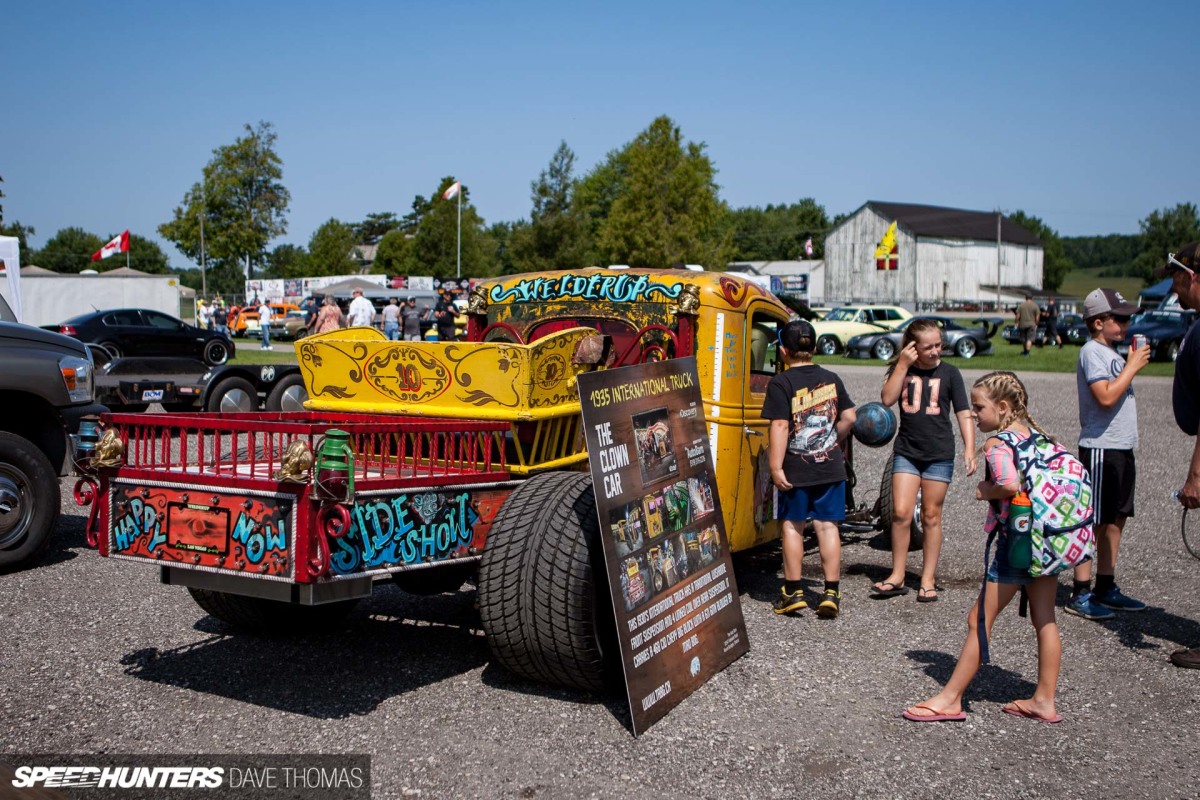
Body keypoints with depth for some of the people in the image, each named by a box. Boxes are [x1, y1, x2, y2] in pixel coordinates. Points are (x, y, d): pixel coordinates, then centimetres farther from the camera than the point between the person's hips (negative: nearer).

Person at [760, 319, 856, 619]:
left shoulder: (781, 383, -11)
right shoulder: (831, 379, 5)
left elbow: (780, 426, -18)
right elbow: (848, 417, 6)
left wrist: (775, 467, -17)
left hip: (796, 469, -4)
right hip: (831, 466, 4)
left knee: (792, 525, 9)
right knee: (827, 525, 8)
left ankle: (793, 591, 13)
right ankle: (831, 592, 8)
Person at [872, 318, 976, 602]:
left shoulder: (949, 372, 0)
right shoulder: (901, 369, 3)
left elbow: (964, 414, -1)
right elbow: (887, 399, -13)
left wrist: (969, 450, -10)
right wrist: (903, 365, -16)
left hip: (939, 453, -1)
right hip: (906, 451, 1)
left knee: (931, 516, 5)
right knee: (901, 513, -5)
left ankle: (928, 580, 14)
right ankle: (897, 577, 7)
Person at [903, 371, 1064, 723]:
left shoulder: (997, 444, -14)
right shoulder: (1037, 435, 11)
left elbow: (1010, 485, -30)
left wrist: (984, 491, -11)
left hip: (1017, 539, -8)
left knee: (979, 620, 0)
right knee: (1044, 618, 14)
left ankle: (950, 698, 8)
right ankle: (1044, 700, 23)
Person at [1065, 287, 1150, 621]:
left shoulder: (1112, 353, 16)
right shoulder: (1092, 351, -11)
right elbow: (1106, 396, -22)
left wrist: (1134, 363, 10)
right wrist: (1133, 366, -15)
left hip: (1121, 447, 9)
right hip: (1100, 448, -9)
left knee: (1116, 520, 12)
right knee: (1094, 522, -5)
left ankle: (1106, 589, 21)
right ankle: (1080, 594, 1)